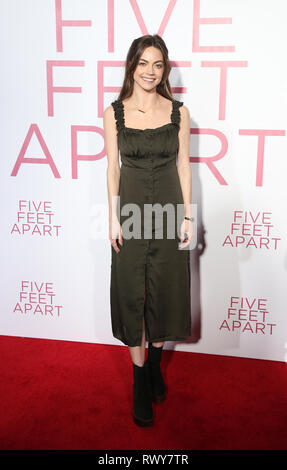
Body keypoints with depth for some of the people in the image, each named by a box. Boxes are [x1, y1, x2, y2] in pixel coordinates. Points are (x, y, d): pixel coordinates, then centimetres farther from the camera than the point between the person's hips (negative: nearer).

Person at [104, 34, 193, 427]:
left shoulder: (179, 112, 1)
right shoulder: (114, 112, 0)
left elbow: (183, 165, 2)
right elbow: (113, 167, 0)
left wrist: (187, 216, -2)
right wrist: (114, 218, -4)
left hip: (169, 208, 1)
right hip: (131, 209, 0)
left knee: (165, 291, 11)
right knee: (132, 294, 6)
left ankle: (155, 362, 36)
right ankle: (140, 379, 23)